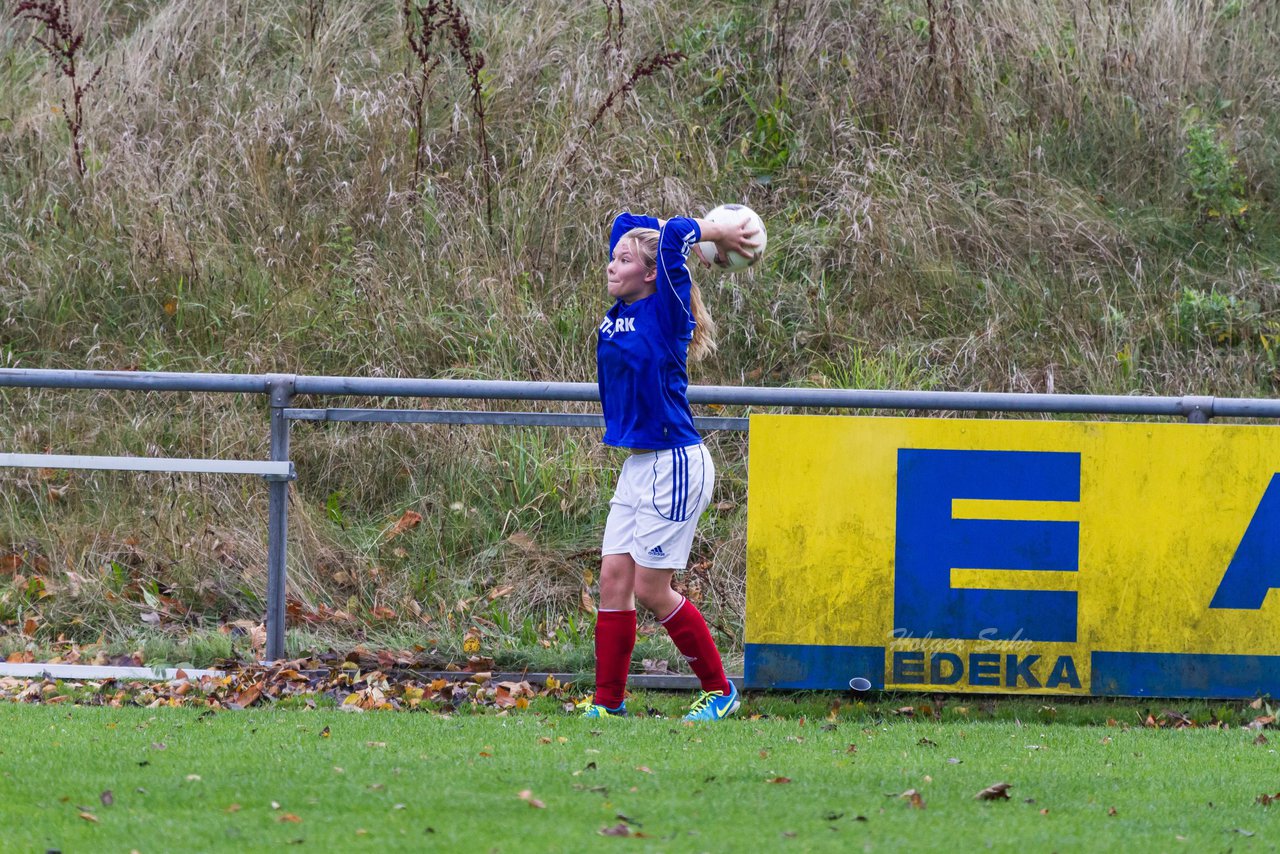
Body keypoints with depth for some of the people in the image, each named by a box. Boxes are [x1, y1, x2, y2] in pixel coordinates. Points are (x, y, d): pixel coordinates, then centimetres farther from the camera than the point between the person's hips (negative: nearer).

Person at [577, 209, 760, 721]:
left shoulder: (666, 310, -12)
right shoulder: (620, 311, 9)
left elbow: (672, 234, -24)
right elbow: (628, 223, 18)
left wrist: (722, 236, -9)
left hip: (675, 464, -8)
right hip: (638, 466, 8)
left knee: (651, 590, -4)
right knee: (613, 578, 4)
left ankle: (719, 690, 8)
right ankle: (607, 702, 8)